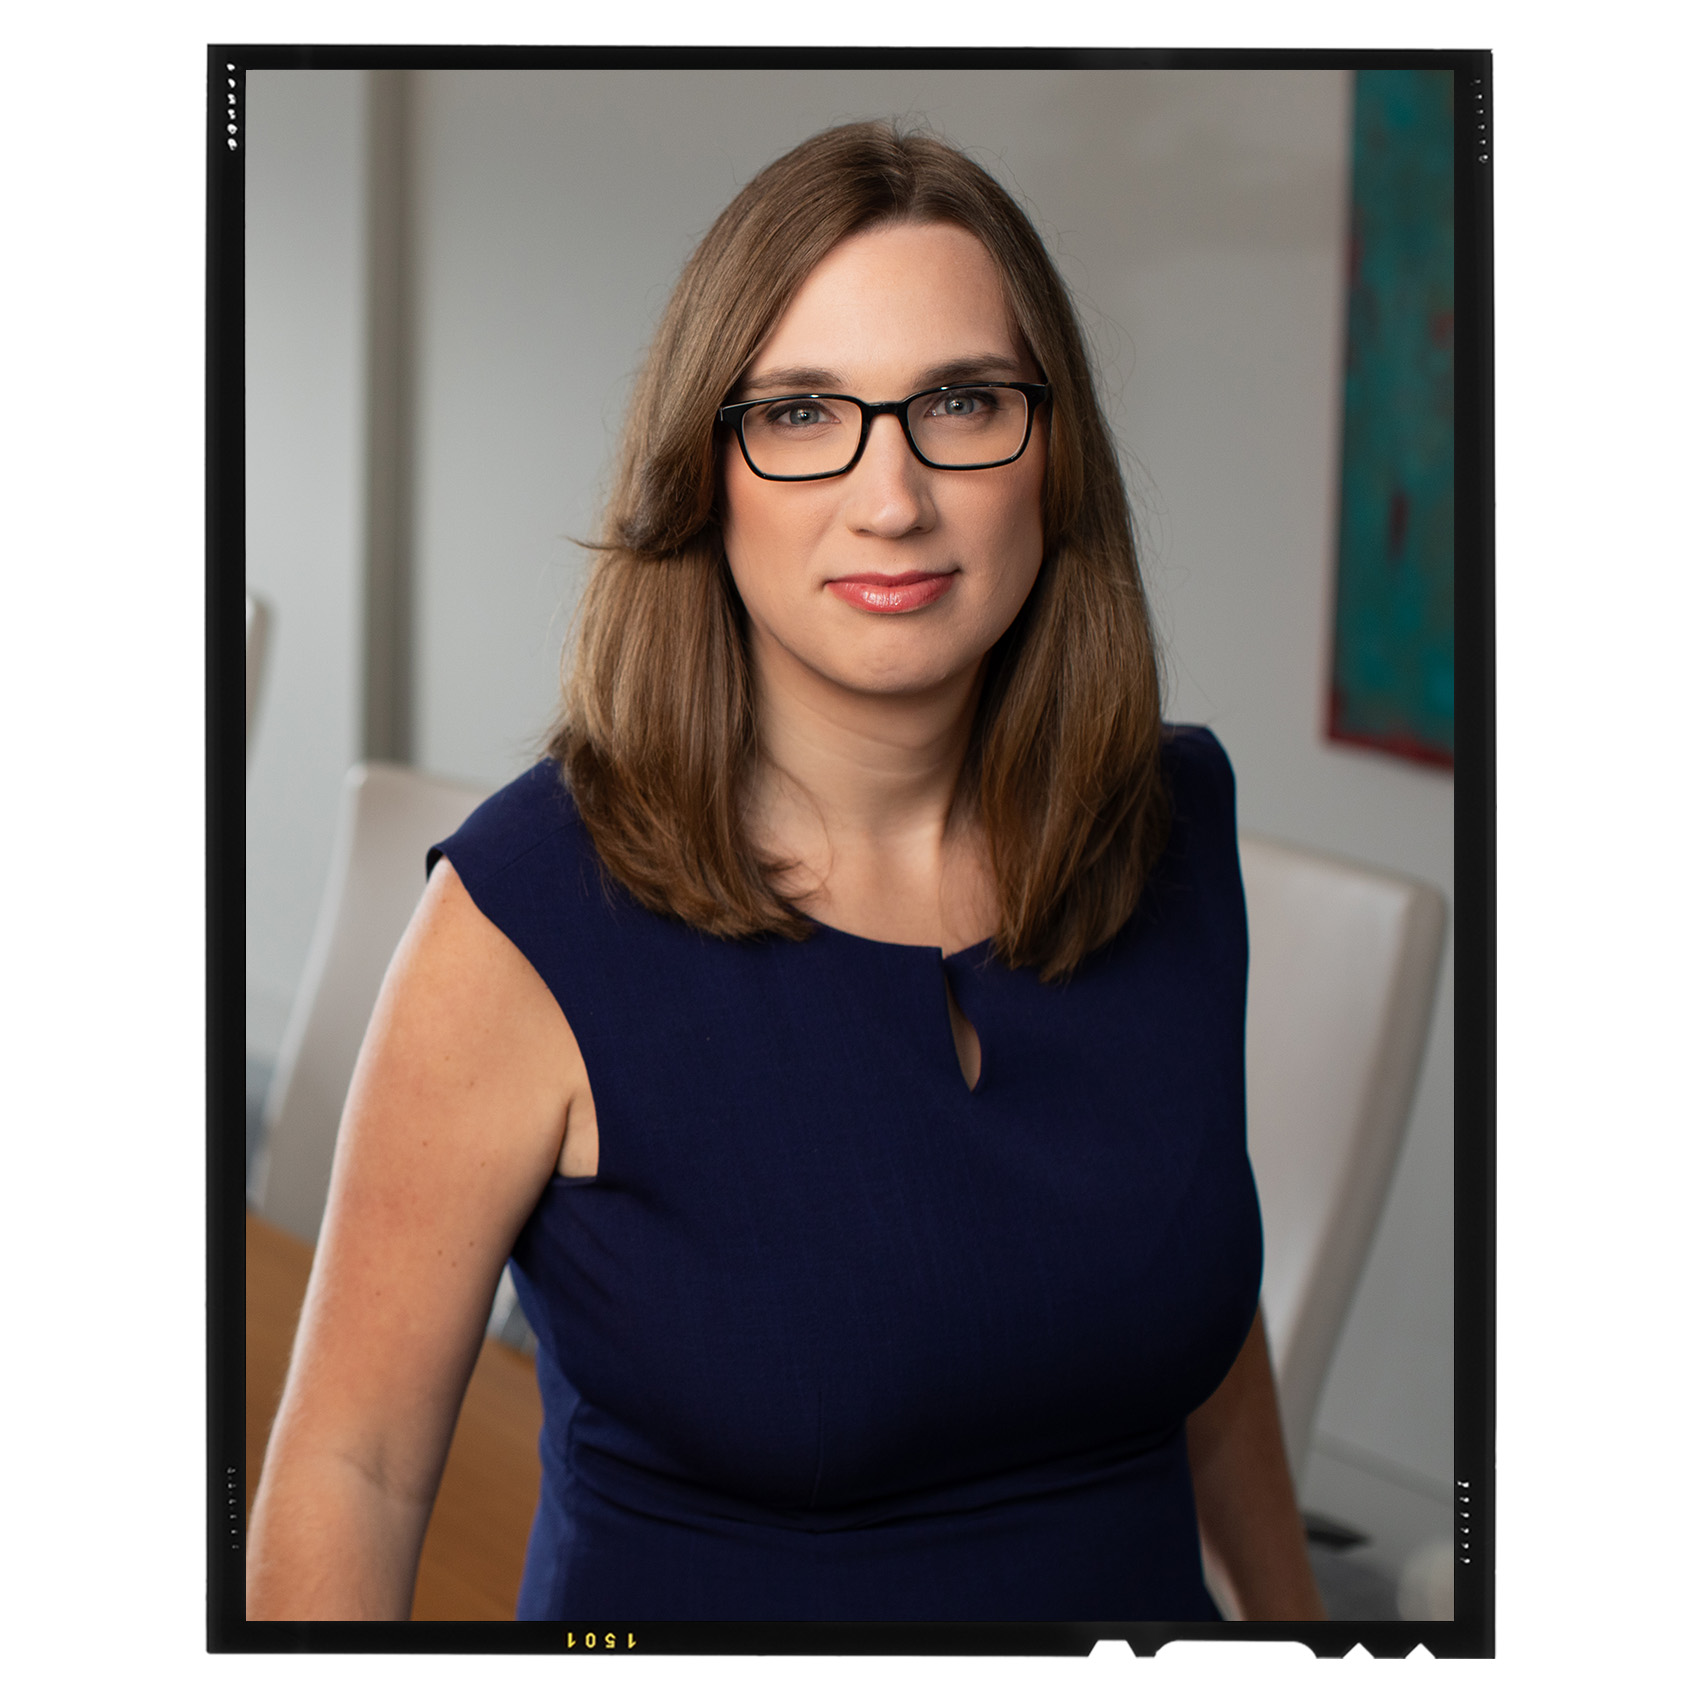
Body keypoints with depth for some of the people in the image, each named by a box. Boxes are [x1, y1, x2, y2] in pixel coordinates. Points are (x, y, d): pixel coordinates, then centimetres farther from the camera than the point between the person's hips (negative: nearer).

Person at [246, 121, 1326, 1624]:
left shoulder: (1175, 826, -10)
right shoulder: (528, 922, -25)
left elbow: (1198, 1295, 6)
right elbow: (350, 1459, -19)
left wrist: (1288, 1605, 14)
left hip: (1145, 1585, 5)